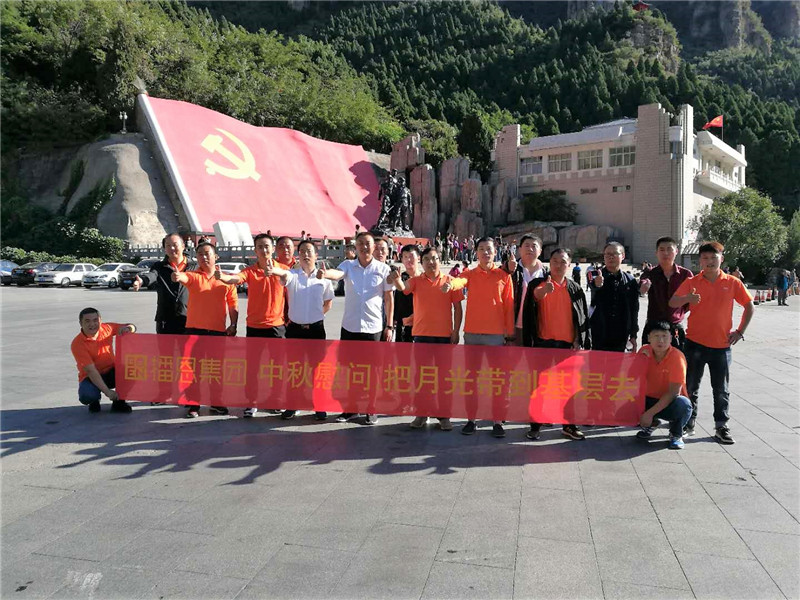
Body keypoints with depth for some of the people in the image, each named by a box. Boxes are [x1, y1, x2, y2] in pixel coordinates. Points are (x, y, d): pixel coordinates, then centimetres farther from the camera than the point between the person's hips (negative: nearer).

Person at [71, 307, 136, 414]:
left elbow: (132, 328, 6)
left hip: (112, 373, 3)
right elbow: (91, 371, -26)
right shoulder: (77, 344, -19)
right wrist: (107, 392, -34)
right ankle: (94, 401, 5)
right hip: (91, 377, -3)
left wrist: (127, 328, -22)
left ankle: (119, 402, -6)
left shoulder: (106, 328, -7)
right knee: (86, 395, -34)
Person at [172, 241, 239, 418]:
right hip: (195, 329, -1)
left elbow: (233, 304, 7)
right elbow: (183, 277, -22)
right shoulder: (193, 276, 3)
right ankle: (193, 405, 11)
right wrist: (178, 276, -45)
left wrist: (233, 325, -2)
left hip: (218, 330, 1)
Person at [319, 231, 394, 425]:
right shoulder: (348, 266, 2)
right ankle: (349, 408, 23)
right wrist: (325, 274, -45)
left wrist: (389, 326, 0)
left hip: (374, 327, -2)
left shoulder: (383, 269, 0)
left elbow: (389, 298, 3)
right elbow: (337, 274, -21)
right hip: (349, 326, 2)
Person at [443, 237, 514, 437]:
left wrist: (510, 335, 1)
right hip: (472, 333, 1)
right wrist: (450, 284, -42)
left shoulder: (504, 276, 5)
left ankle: (497, 422, 8)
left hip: (496, 334, -1)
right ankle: (471, 419, 14)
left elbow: (509, 306, 4)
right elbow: (461, 281, -17)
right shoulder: (470, 274, 7)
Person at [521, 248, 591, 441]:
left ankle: (569, 425, 18)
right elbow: (527, 314, -6)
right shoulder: (537, 285, 2)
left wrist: (584, 342, 5)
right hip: (543, 343, -2)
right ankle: (535, 425, 12)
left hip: (568, 344, 2)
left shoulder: (575, 289, 9)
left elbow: (584, 317, 10)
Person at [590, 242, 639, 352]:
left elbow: (634, 309, 12)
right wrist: (597, 285, -41)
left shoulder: (630, 281, 6)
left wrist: (633, 335, 12)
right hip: (599, 337, -2)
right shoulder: (597, 277, -2)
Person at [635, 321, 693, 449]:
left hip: (669, 404, -4)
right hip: (649, 400, 4)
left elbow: (673, 392, -23)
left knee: (683, 404, -37)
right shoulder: (644, 351, -6)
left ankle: (676, 434, -2)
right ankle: (649, 426, 10)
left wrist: (650, 413, -28)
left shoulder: (677, 357, -19)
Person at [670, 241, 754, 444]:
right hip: (695, 343, 0)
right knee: (691, 387, 7)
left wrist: (740, 331, 2)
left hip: (721, 345, 0)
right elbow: (672, 303, -11)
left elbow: (749, 306, 8)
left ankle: (721, 427, 19)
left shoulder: (732, 283, 1)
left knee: (721, 389, 8)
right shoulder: (692, 282, -1)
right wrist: (687, 298, -31)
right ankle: (689, 423, 20)